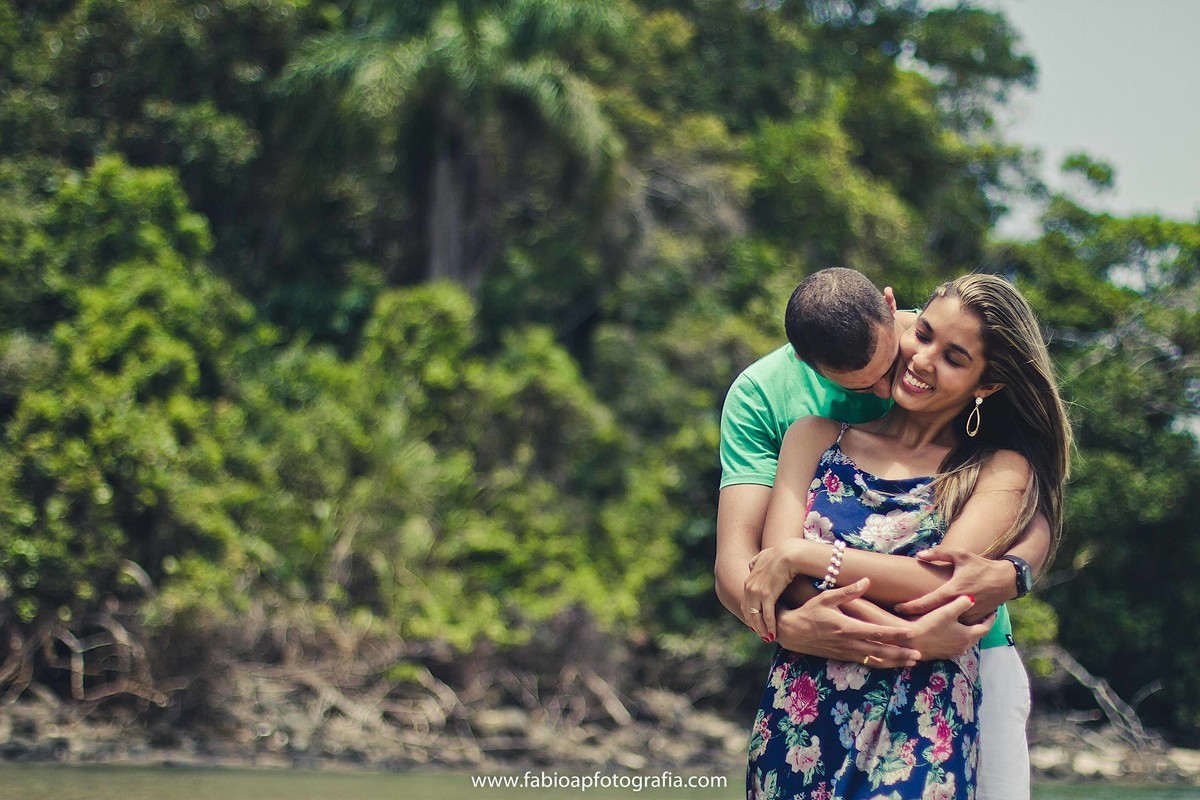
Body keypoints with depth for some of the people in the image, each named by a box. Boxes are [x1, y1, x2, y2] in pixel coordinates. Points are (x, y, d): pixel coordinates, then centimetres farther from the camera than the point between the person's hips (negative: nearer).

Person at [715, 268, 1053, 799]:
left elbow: (1033, 515, -9)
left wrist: (1006, 575, -33)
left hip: (969, 650, 1)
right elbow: (734, 560, -15)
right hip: (831, 660, 0)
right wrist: (788, 626, -37)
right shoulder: (761, 393, -8)